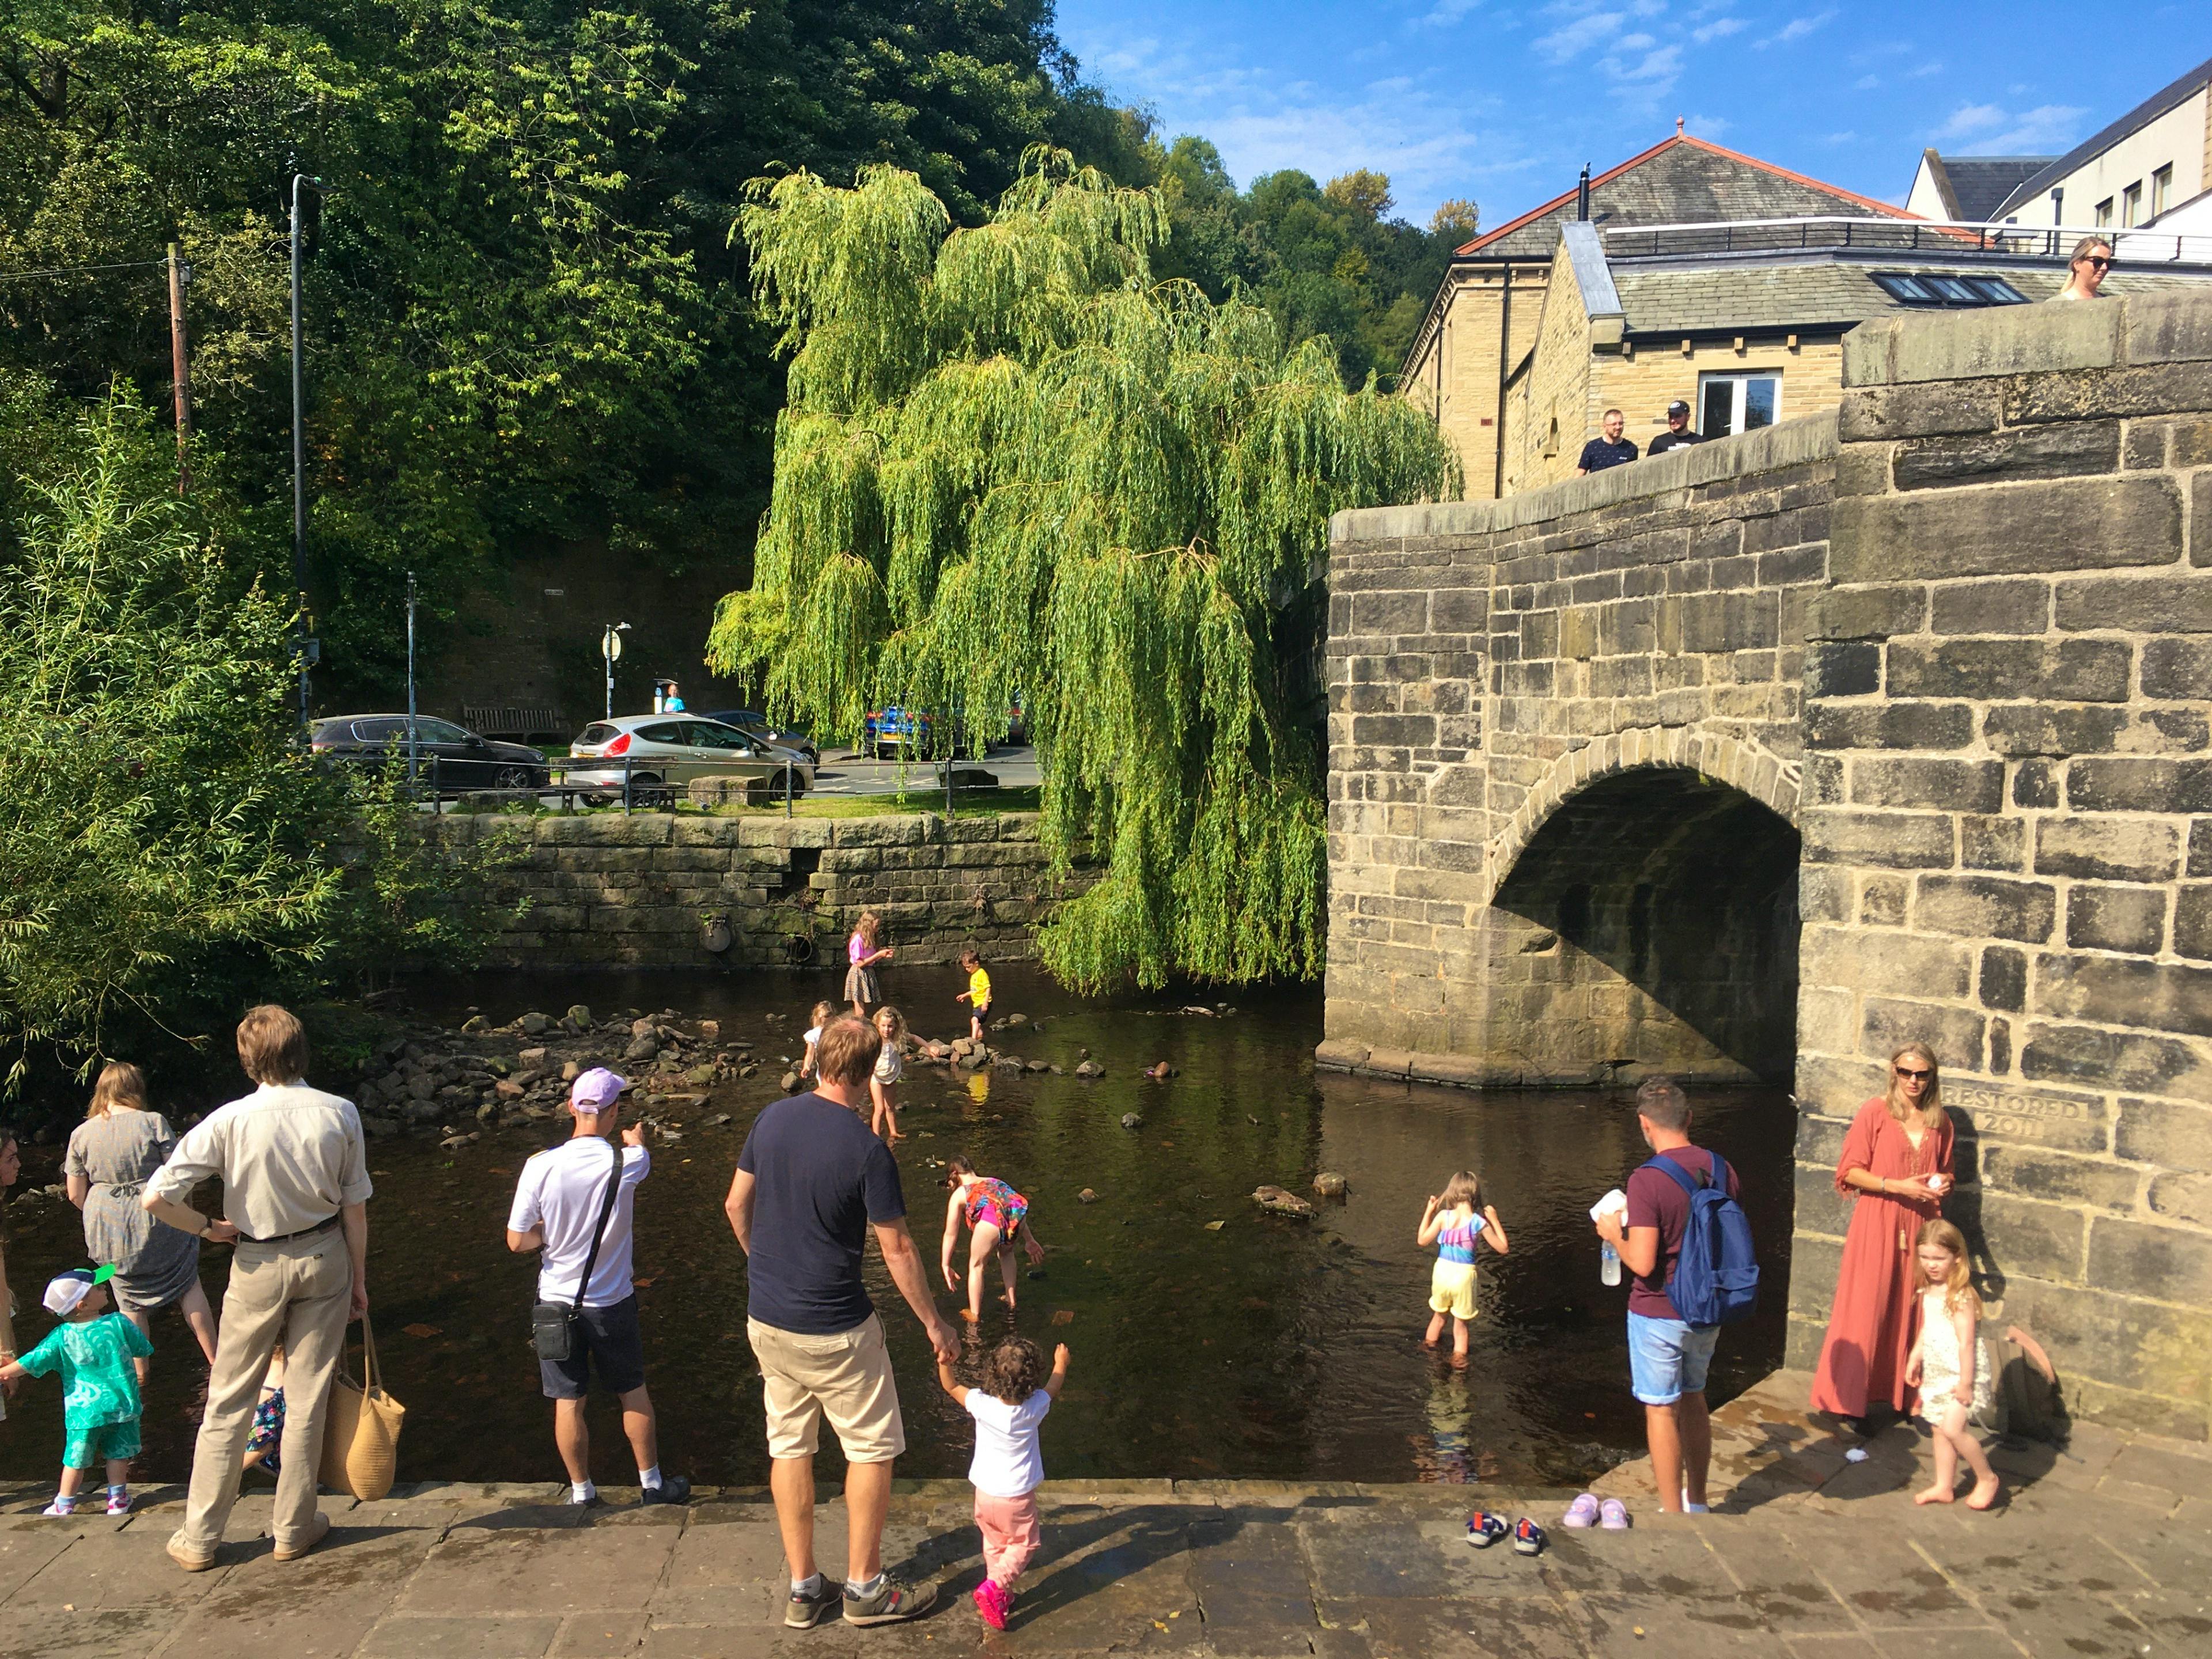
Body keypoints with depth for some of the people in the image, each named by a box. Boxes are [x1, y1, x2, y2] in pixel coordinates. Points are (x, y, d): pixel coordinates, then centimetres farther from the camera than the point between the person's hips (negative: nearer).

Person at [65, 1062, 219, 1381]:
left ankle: (139, 1373, 22)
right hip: (157, 1223, -2)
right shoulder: (153, 1122, -10)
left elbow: (76, 1195, 4)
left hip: (110, 1232, 2)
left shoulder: (81, 1134, -1)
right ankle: (215, 1360, 15)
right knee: (189, 1286, 12)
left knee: (130, 1301, 15)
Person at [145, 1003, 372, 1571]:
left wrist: (207, 1228, -1)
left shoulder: (229, 1121, -15)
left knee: (229, 1402, 12)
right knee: (308, 1398, 10)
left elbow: (156, 1197, -19)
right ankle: (294, 1527, 20)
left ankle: (200, 1537, 20)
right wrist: (358, 1278, 8)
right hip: (324, 1260, 1)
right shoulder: (340, 1114, -10)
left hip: (258, 1267, -1)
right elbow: (355, 1207, -3)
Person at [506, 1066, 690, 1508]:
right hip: (613, 1302, 0)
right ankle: (651, 1482, 30)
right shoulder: (625, 1162, -15)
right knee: (633, 1393, 18)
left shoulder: (540, 1166, -17)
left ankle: (581, 1491, 26)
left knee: (568, 1402, 13)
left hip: (557, 1301, 0)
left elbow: (517, 1241, -12)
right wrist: (634, 1137, 36)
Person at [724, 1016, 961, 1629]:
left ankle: (803, 1589, 26)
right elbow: (898, 1251, -15)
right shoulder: (866, 1150, -20)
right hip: (833, 1327, -6)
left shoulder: (772, 1119, -3)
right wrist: (934, 1325, -3)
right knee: (871, 1448, 11)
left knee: (789, 1445, 16)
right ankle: (864, 1588, 20)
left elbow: (736, 1205, 8)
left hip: (765, 1318, 6)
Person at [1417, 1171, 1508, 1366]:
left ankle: (1431, 1342, 47)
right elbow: (1503, 1248, -3)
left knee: (1439, 1314, 28)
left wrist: (1428, 1212, 0)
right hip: (1464, 1276, -2)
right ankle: (1459, 1355, 21)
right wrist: (1494, 1220, 1)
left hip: (1442, 1272, 2)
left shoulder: (1443, 1216, -13)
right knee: (1461, 1322, 18)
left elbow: (1422, 1240, -5)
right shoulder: (1480, 1223, -13)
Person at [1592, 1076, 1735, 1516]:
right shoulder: (1722, 1171, -3)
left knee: (1662, 1411, 7)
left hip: (1658, 1314, -6)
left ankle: (1673, 1519, 17)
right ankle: (1697, 1504, 36)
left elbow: (1642, 1263, -25)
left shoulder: (1648, 1181, -23)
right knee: (1694, 1400, 23)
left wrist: (1614, 1234, -5)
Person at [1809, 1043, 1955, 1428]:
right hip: (1877, 1225, -4)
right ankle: (1848, 1397, 9)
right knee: (1865, 1311, -1)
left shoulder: (1941, 1122, 8)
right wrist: (1897, 1186, -16)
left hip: (1922, 1227, 4)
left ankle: (1908, 1396, 19)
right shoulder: (1875, 1112, -5)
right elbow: (1851, 1171, -6)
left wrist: (1943, 1183, 1)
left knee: (1915, 1312, 6)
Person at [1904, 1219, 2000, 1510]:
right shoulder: (1928, 1292, 6)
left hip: (1959, 1374, -8)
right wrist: (1914, 1359, 17)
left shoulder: (1961, 1296, -20)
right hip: (1936, 1374, 8)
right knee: (1939, 1429, 12)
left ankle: (1987, 1477, 7)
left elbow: (1966, 1343, -20)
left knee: (1952, 1428, -15)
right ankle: (1944, 1486, 22)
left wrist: (1966, 1382, -19)